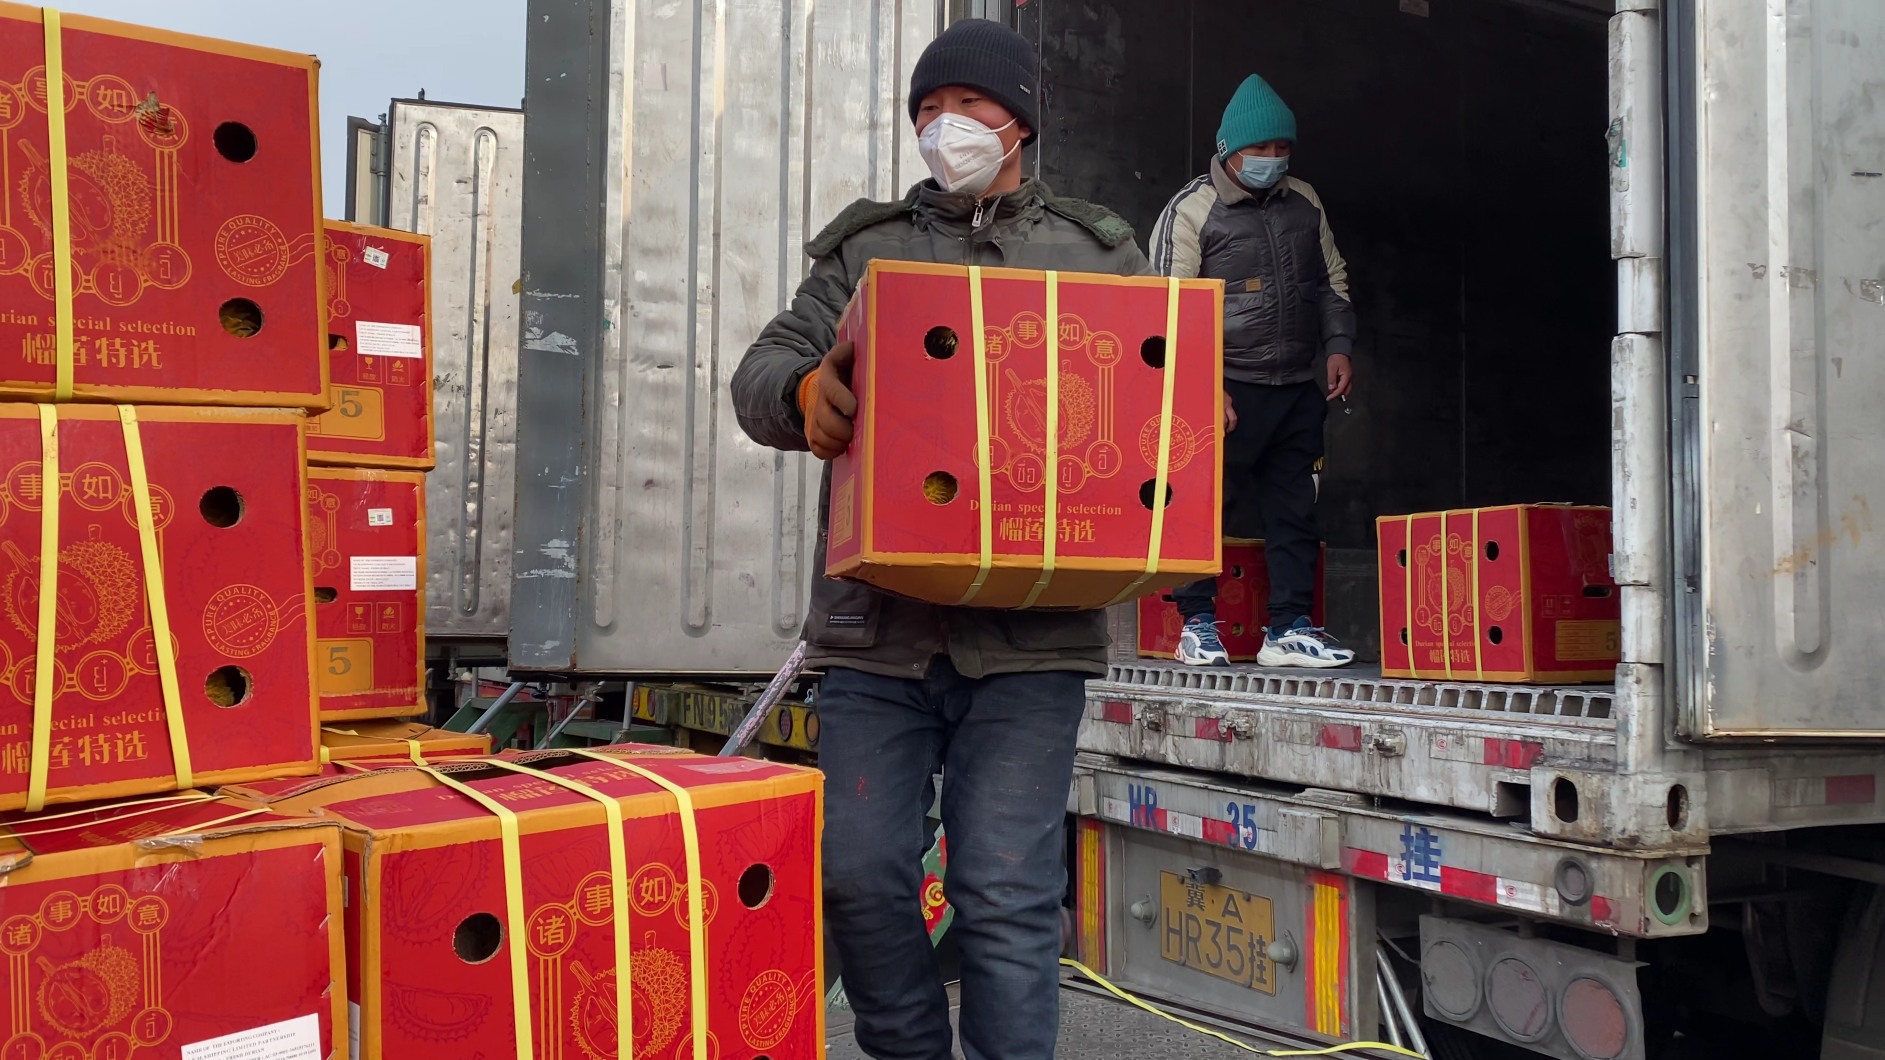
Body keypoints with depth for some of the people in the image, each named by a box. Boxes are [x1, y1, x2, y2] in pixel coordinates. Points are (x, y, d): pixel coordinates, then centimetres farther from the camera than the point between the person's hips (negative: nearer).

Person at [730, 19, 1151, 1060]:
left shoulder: (1096, 252, 15)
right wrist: (804, 394, -17)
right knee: (859, 872, 5)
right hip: (875, 623, 2)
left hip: (1028, 632, -1)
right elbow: (760, 370, 8)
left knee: (1006, 890, -3)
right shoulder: (863, 248, 17)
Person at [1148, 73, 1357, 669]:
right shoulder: (1190, 212, -4)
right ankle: (1198, 624, 9)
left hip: (1298, 392, 6)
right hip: (1226, 390, -6)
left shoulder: (1304, 202, 14)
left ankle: (1290, 629, 14)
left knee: (1294, 511, 7)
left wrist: (1338, 346, 9)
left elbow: (1332, 281, 23)